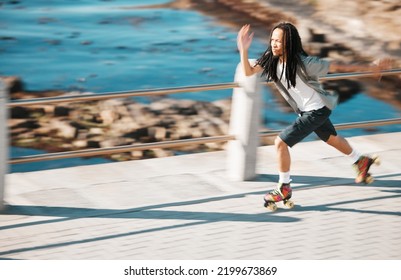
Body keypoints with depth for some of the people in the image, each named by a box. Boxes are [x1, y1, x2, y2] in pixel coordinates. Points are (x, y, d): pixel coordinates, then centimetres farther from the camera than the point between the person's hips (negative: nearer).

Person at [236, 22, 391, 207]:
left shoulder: (304, 63, -29)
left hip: (317, 110, -8)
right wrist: (243, 50, -29)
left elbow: (337, 67, -21)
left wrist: (371, 68, -14)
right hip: (305, 110, 8)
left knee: (281, 142, -13)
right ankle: (361, 161, 54)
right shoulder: (271, 59, -11)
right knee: (331, 138, 29)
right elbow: (249, 71, -13)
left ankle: (284, 188, 4)